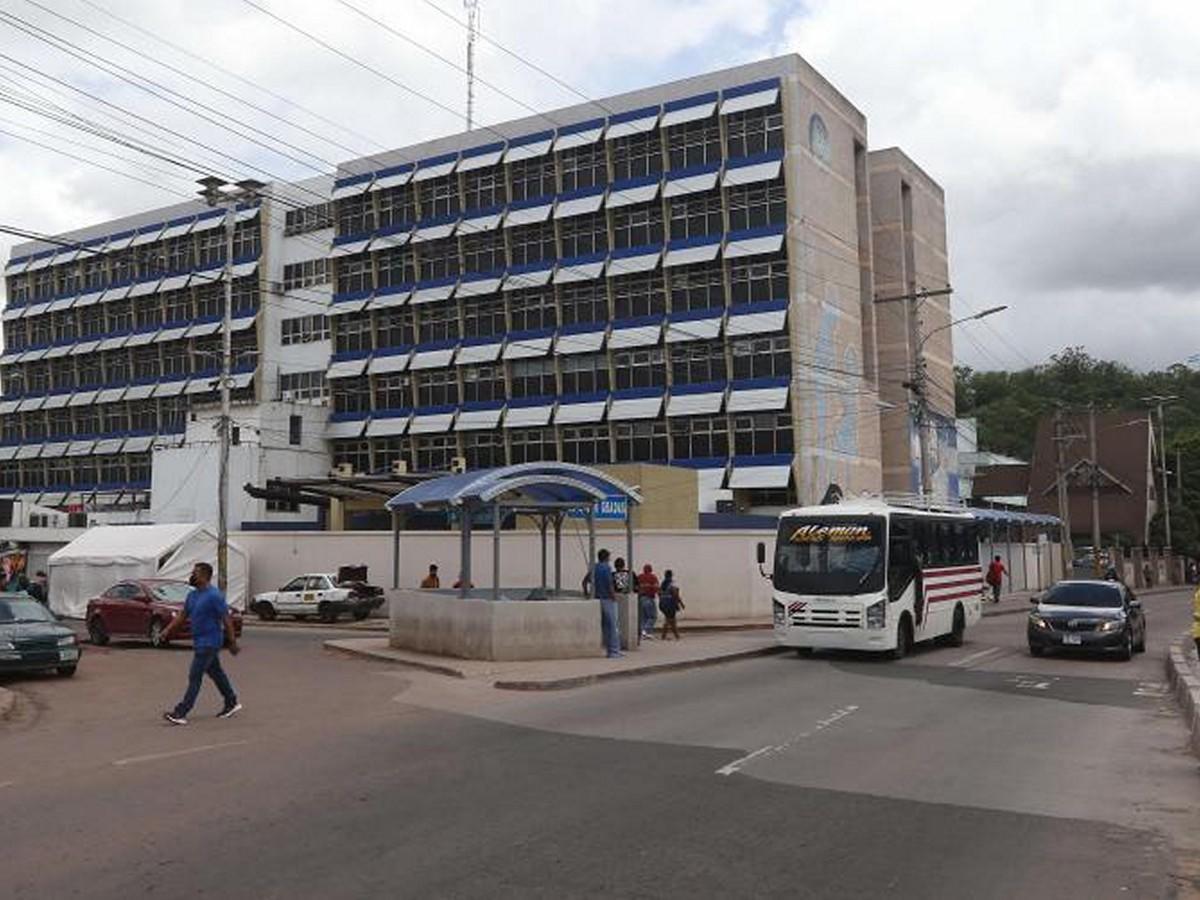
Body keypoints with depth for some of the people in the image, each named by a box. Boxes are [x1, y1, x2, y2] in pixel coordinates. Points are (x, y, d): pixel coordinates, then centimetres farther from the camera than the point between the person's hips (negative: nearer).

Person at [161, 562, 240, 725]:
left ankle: (181, 713, -6)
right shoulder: (192, 595, 9)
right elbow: (182, 616, 17)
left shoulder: (214, 595, -18)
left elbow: (226, 620, -17)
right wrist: (167, 632, 10)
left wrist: (232, 642, -17)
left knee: (195, 677, -8)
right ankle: (231, 703, 28)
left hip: (209, 643, -9)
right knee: (216, 672, 17)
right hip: (199, 642, 9)